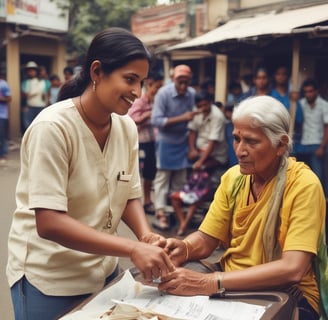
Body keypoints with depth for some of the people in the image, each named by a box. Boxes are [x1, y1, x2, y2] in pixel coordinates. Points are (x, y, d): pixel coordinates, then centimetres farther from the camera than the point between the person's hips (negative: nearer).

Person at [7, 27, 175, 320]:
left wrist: (147, 236, -16)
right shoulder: (52, 127, -23)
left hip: (103, 271, 6)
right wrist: (132, 248, -31)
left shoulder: (127, 127, -4)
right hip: (48, 280, -6)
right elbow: (49, 223, -27)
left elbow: (130, 196, 3)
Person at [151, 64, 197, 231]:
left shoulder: (193, 94, -7)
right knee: (162, 177, 0)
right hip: (166, 142, -4)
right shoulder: (163, 93, -17)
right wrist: (181, 118, -26)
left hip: (183, 141, 4)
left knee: (180, 178, 9)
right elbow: (156, 120, -22)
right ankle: (160, 213, 0)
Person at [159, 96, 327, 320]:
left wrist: (211, 283, -33)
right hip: (233, 287, 5)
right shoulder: (233, 177, 0)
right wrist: (184, 249, -21)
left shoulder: (303, 185, -17)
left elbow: (292, 269, -26)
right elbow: (205, 239, 3)